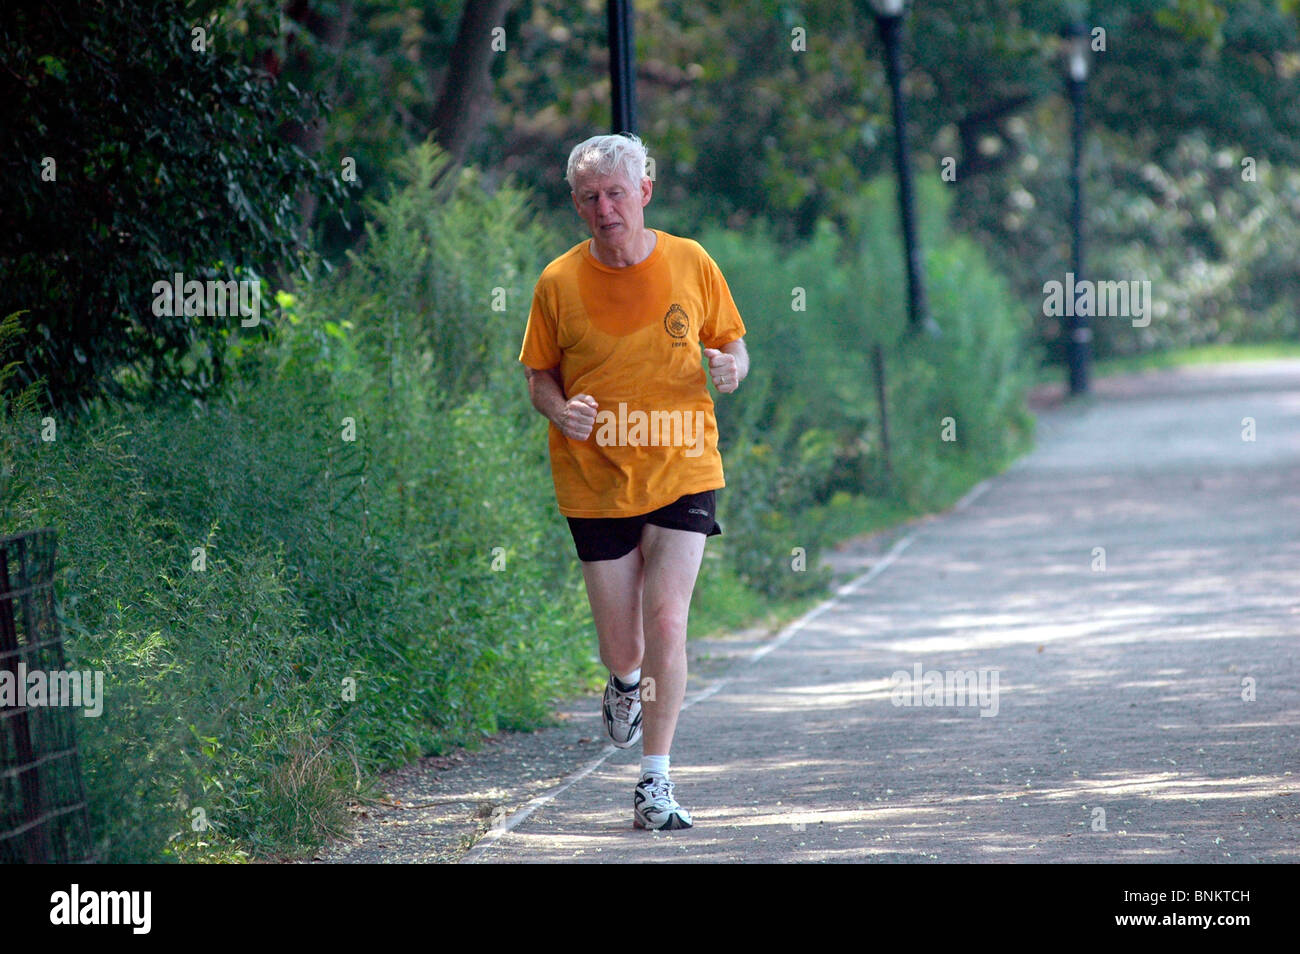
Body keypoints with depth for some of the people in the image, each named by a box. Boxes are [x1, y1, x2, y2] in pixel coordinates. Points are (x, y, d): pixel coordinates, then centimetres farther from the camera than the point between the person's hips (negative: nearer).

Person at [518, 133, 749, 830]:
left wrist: (731, 368, -14)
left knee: (666, 623, -13)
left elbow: (731, 344, 10)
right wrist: (559, 410, -15)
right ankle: (624, 683, 46)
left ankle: (655, 780, -3)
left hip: (683, 475, 0)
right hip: (595, 481, 1)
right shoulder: (558, 283, -4)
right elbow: (540, 375, 7)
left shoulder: (690, 264, -2)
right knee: (623, 647, 6)